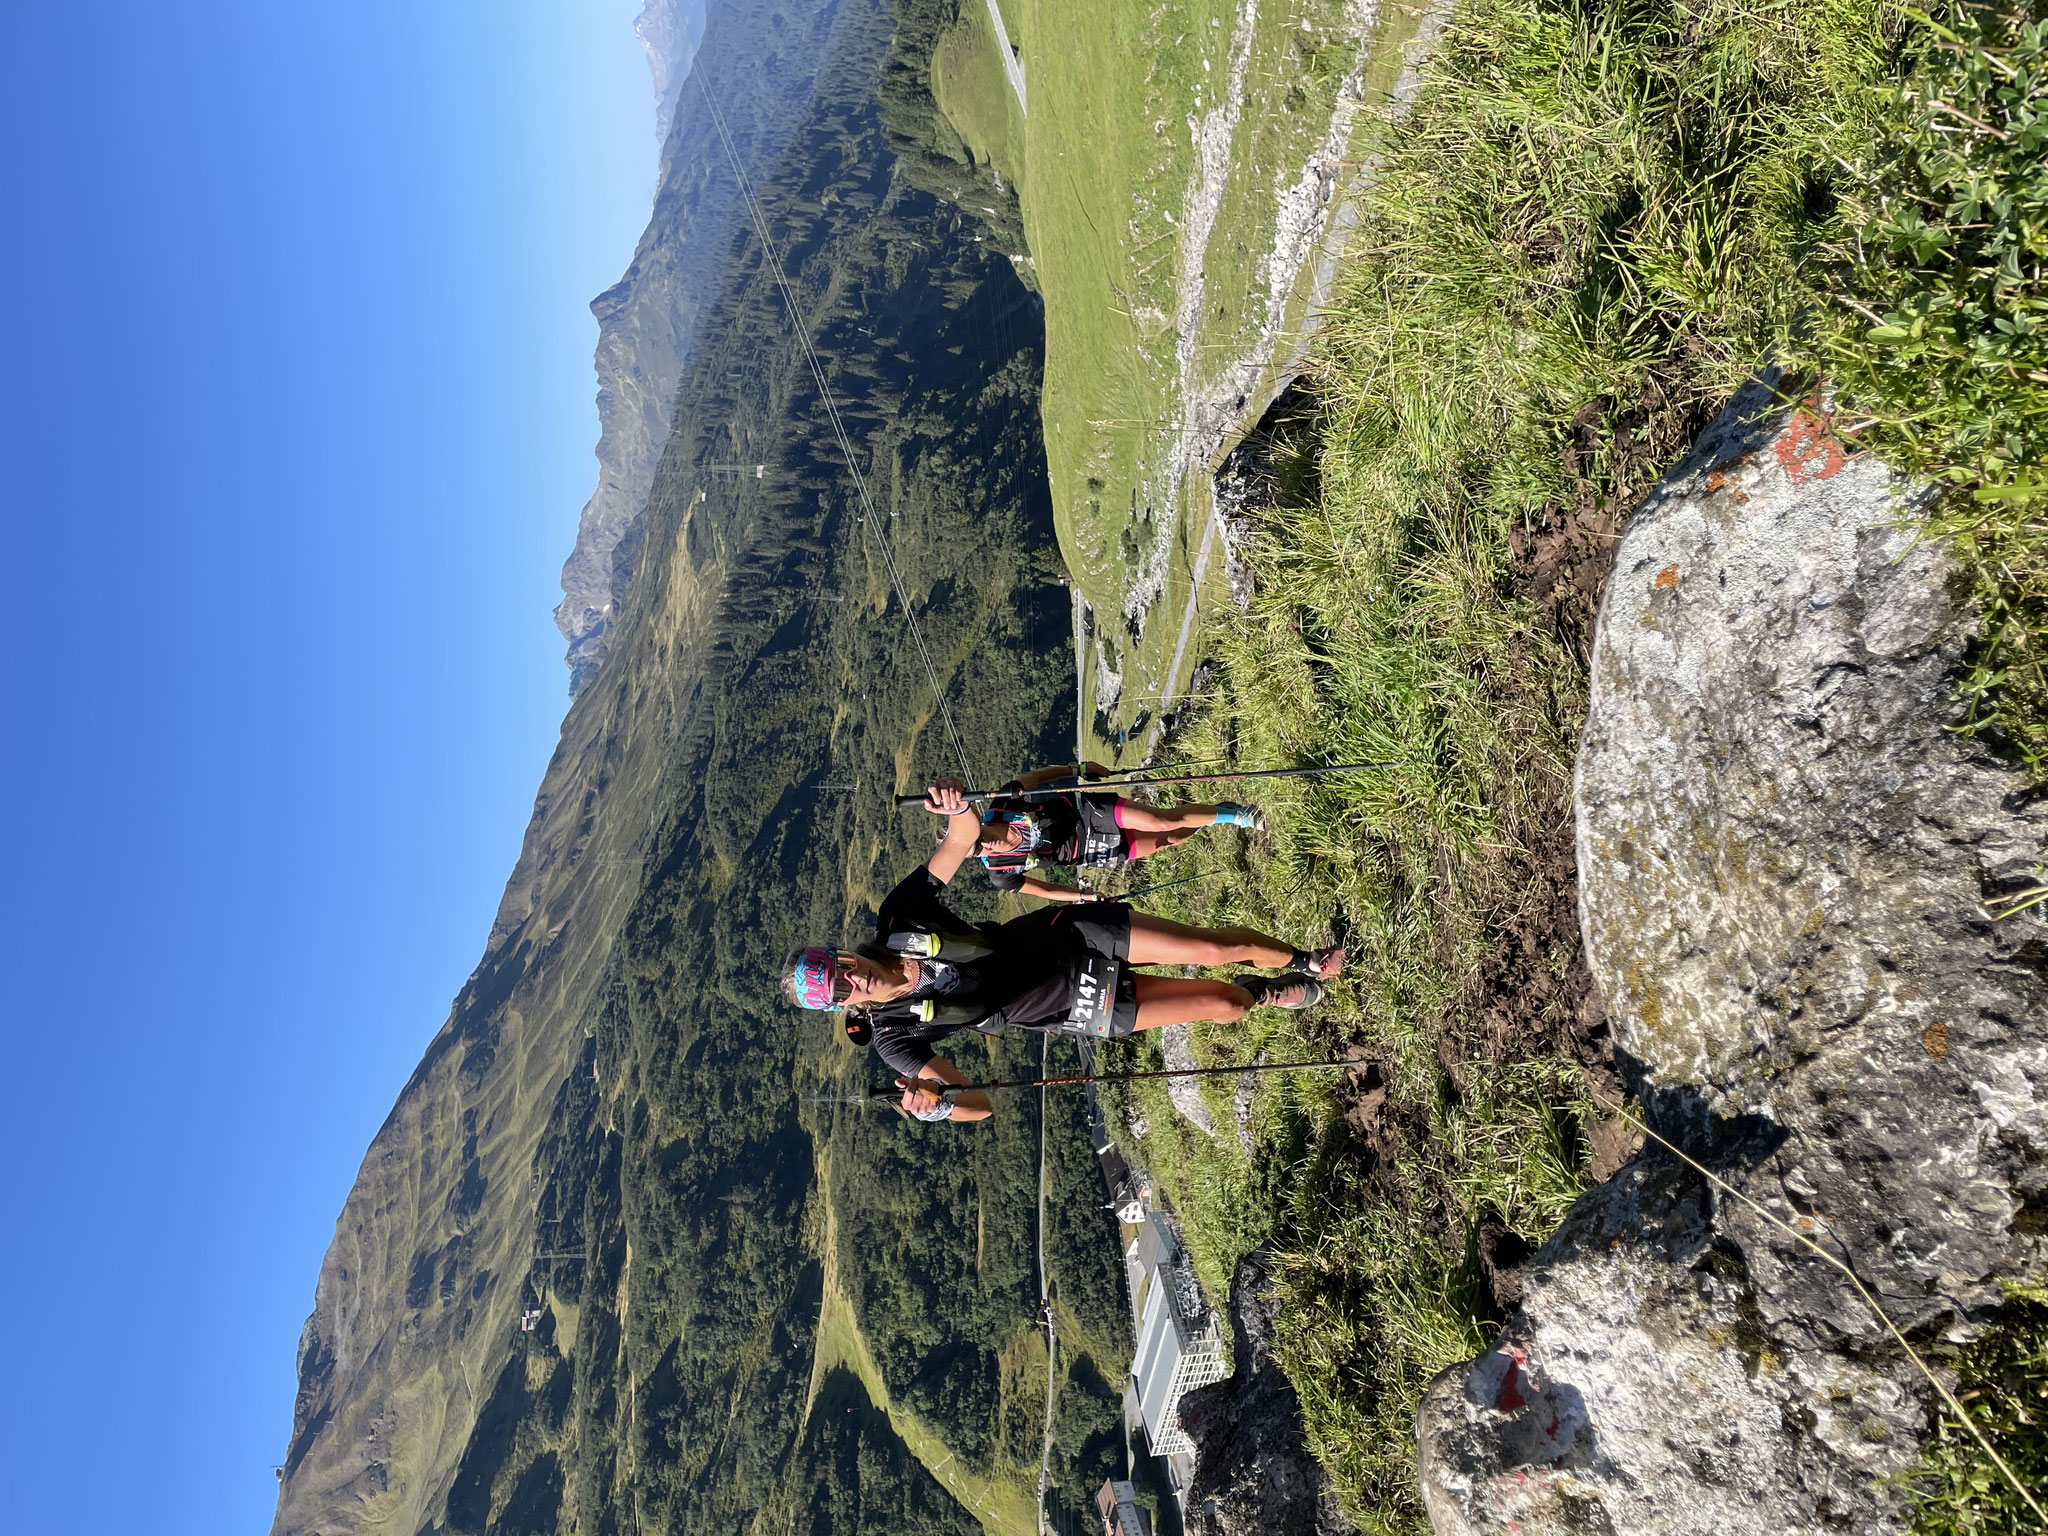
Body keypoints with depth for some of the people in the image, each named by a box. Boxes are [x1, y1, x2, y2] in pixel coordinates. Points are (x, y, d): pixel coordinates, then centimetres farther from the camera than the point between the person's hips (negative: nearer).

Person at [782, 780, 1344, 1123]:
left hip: (1070, 934, 1)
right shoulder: (896, 1039, -14)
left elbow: (965, 836, -12)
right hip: (1084, 1006, -1)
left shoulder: (898, 914, -13)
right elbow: (979, 1103, -13)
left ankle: (1301, 960, 31)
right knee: (1222, 1005, -3)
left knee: (1218, 948, -3)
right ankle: (1267, 995, 36)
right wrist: (936, 1104, -37)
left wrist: (958, 810, -37)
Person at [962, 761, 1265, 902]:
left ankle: (1230, 814, 7)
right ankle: (1213, 820, 19)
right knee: (1163, 842, -5)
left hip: (1086, 811, 0)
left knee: (1162, 823, -15)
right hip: (1088, 851, 1)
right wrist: (1087, 897, -3)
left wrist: (1077, 770, -8)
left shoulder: (1000, 805, -18)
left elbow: (1035, 776, -4)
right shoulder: (1000, 875, -14)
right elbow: (1043, 889, -1)